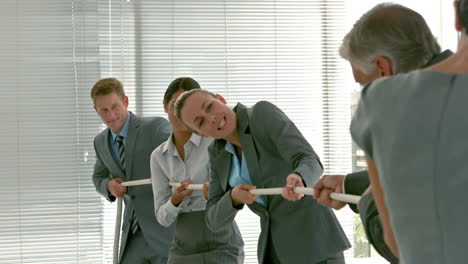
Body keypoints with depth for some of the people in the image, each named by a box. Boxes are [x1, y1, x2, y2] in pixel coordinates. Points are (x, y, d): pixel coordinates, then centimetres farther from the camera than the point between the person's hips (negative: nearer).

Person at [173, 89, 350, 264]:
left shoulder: (264, 113, -12)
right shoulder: (219, 153, 8)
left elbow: (310, 163, -24)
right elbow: (215, 219, 5)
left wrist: (297, 180, -48)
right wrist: (234, 197, -18)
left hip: (316, 241, -8)